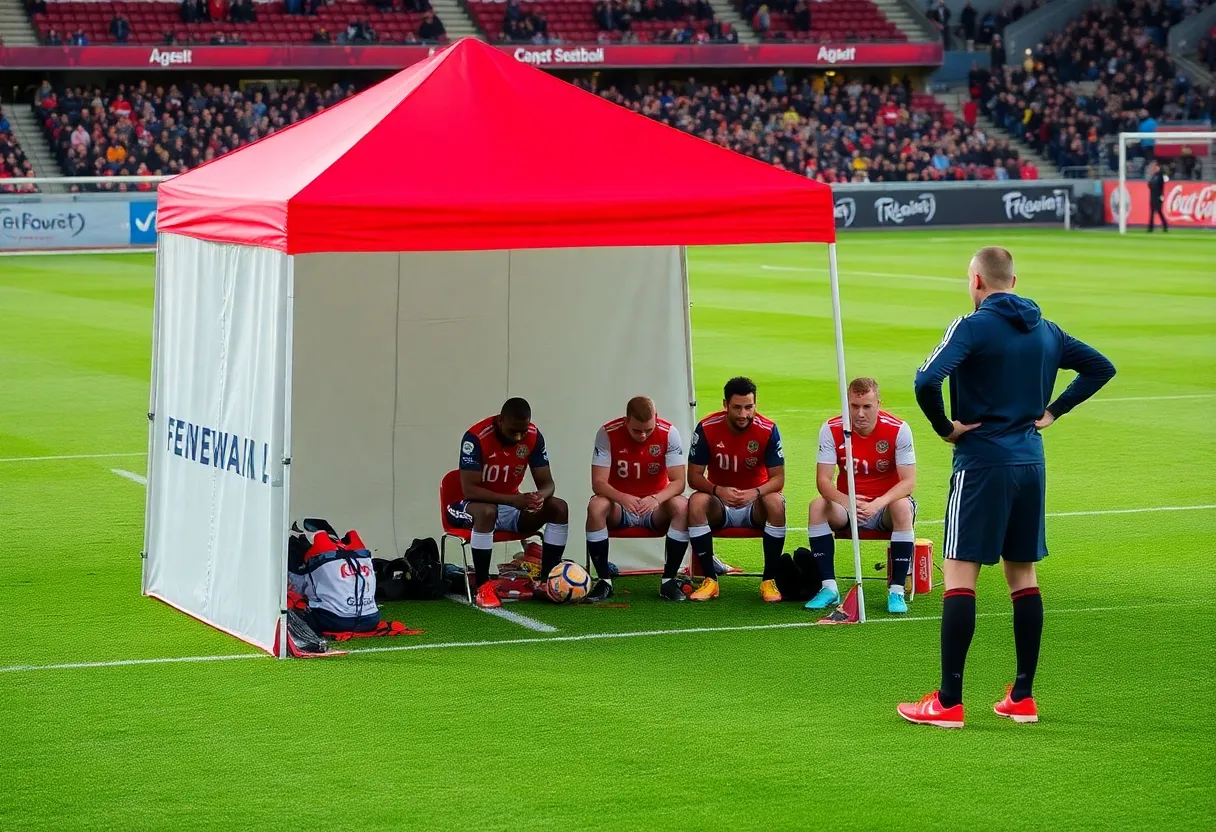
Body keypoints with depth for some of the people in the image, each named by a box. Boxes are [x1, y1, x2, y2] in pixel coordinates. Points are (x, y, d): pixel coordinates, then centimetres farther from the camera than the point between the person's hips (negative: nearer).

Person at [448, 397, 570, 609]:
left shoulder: (533, 437, -9)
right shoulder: (476, 437, -25)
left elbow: (546, 483, -5)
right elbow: (469, 489, -29)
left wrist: (540, 496, -31)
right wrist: (513, 499, -39)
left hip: (512, 506, 5)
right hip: (477, 504, -5)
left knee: (559, 508, -16)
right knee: (486, 511, -40)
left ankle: (545, 582, -13)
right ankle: (483, 586, -31)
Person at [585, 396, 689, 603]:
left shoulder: (668, 433, -14)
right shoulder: (608, 433, -15)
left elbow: (678, 482, -17)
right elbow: (598, 482, -19)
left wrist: (656, 499, -39)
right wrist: (622, 498, -40)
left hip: (655, 507, 1)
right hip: (619, 505, -1)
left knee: (682, 507, -31)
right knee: (596, 506, -33)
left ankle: (669, 580, -19)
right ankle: (604, 580, -19)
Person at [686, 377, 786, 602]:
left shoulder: (768, 430, -12)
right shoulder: (707, 428, -12)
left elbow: (778, 478, -12)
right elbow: (694, 476, -10)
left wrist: (755, 493, -33)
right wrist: (718, 490, -31)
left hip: (755, 503, 0)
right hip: (719, 506, 0)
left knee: (776, 503, -33)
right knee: (696, 502, -32)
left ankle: (769, 580, -21)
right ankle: (710, 579, -24)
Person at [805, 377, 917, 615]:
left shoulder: (898, 430, -15)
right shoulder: (831, 430, -10)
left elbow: (908, 481, -19)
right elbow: (823, 480, -15)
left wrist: (879, 503, -38)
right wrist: (845, 501, -38)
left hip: (886, 504, -2)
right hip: (847, 504, 2)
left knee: (903, 507, -35)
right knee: (817, 506, -28)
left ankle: (896, 590, -29)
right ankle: (829, 588, -22)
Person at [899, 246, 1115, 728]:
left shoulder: (973, 327, -11)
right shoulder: (1046, 332, 10)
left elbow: (927, 381, -25)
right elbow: (1101, 367, 20)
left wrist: (945, 427, -9)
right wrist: (1051, 411, 15)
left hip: (981, 463, -6)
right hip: (1031, 463, 6)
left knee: (960, 574, -4)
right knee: (1023, 575, 13)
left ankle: (949, 702, -5)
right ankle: (1023, 698, 15)